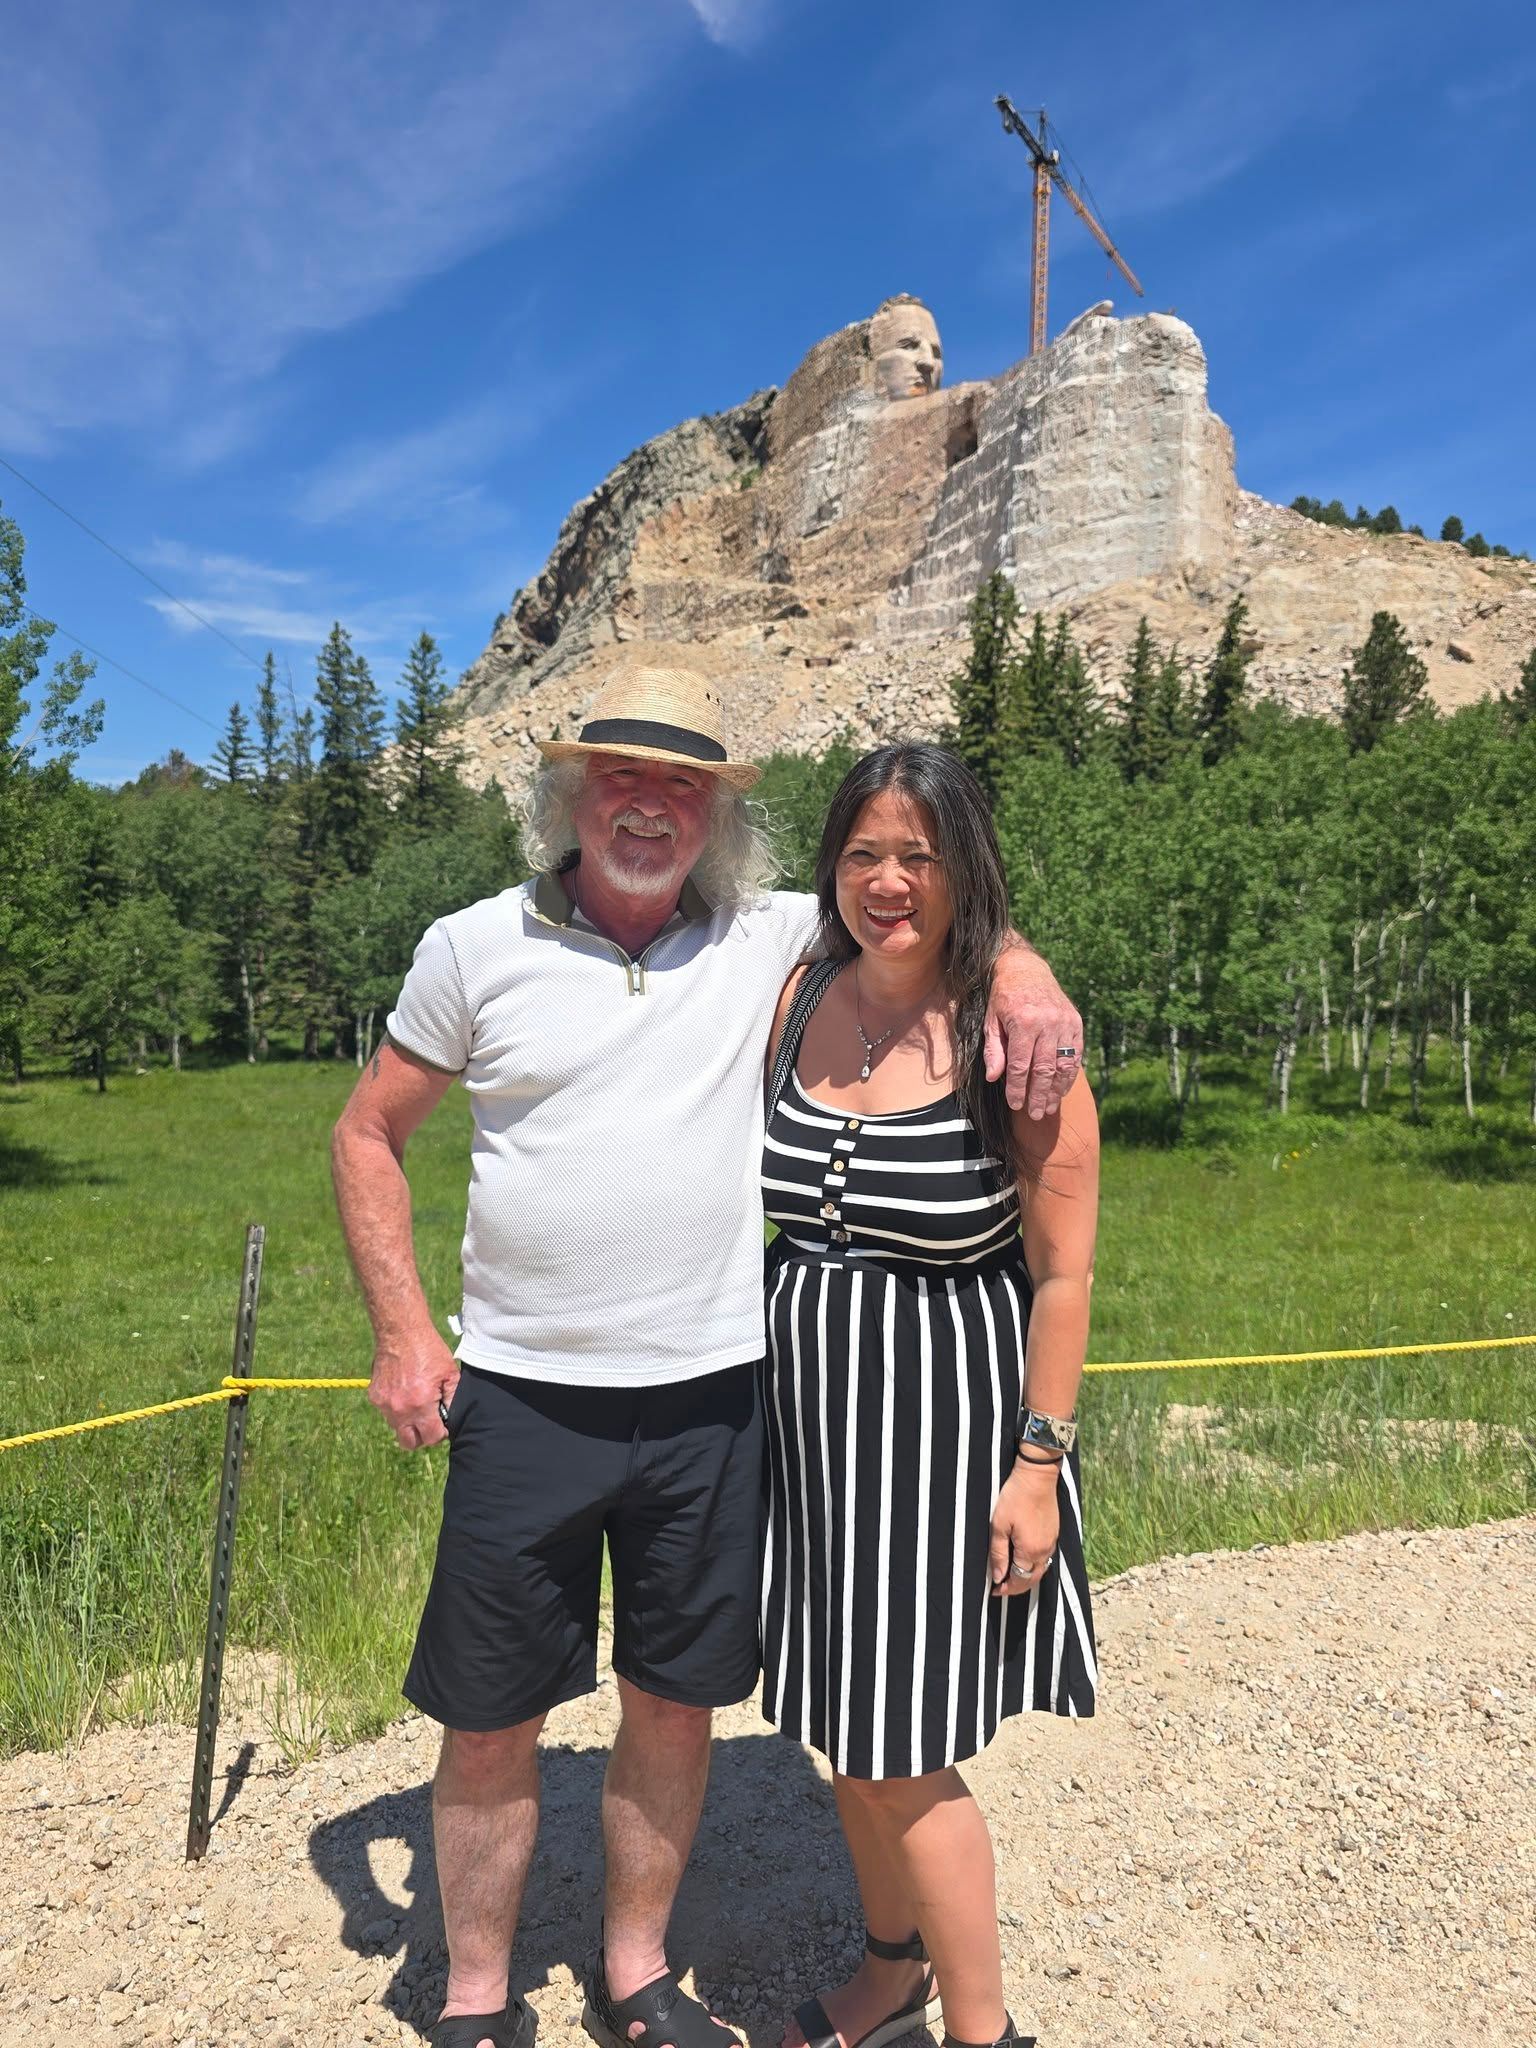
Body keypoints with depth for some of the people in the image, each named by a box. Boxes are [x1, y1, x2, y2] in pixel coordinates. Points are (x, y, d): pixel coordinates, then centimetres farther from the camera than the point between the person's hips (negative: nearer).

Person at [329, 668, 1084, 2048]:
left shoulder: (772, 940, 0)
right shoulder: (474, 949, -1)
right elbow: (369, 1134, 7)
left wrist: (1020, 967, -13)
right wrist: (402, 1330, -2)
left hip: (712, 1400, 1)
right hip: (522, 1401, 0)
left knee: (676, 1704, 15)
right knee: (491, 1723, 10)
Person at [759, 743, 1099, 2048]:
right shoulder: (800, 997, 1)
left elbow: (1064, 1271, -12)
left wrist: (1040, 1460, -12)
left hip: (945, 1413, -5)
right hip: (810, 1403, 6)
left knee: (900, 1753, 3)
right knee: (845, 1727, 19)